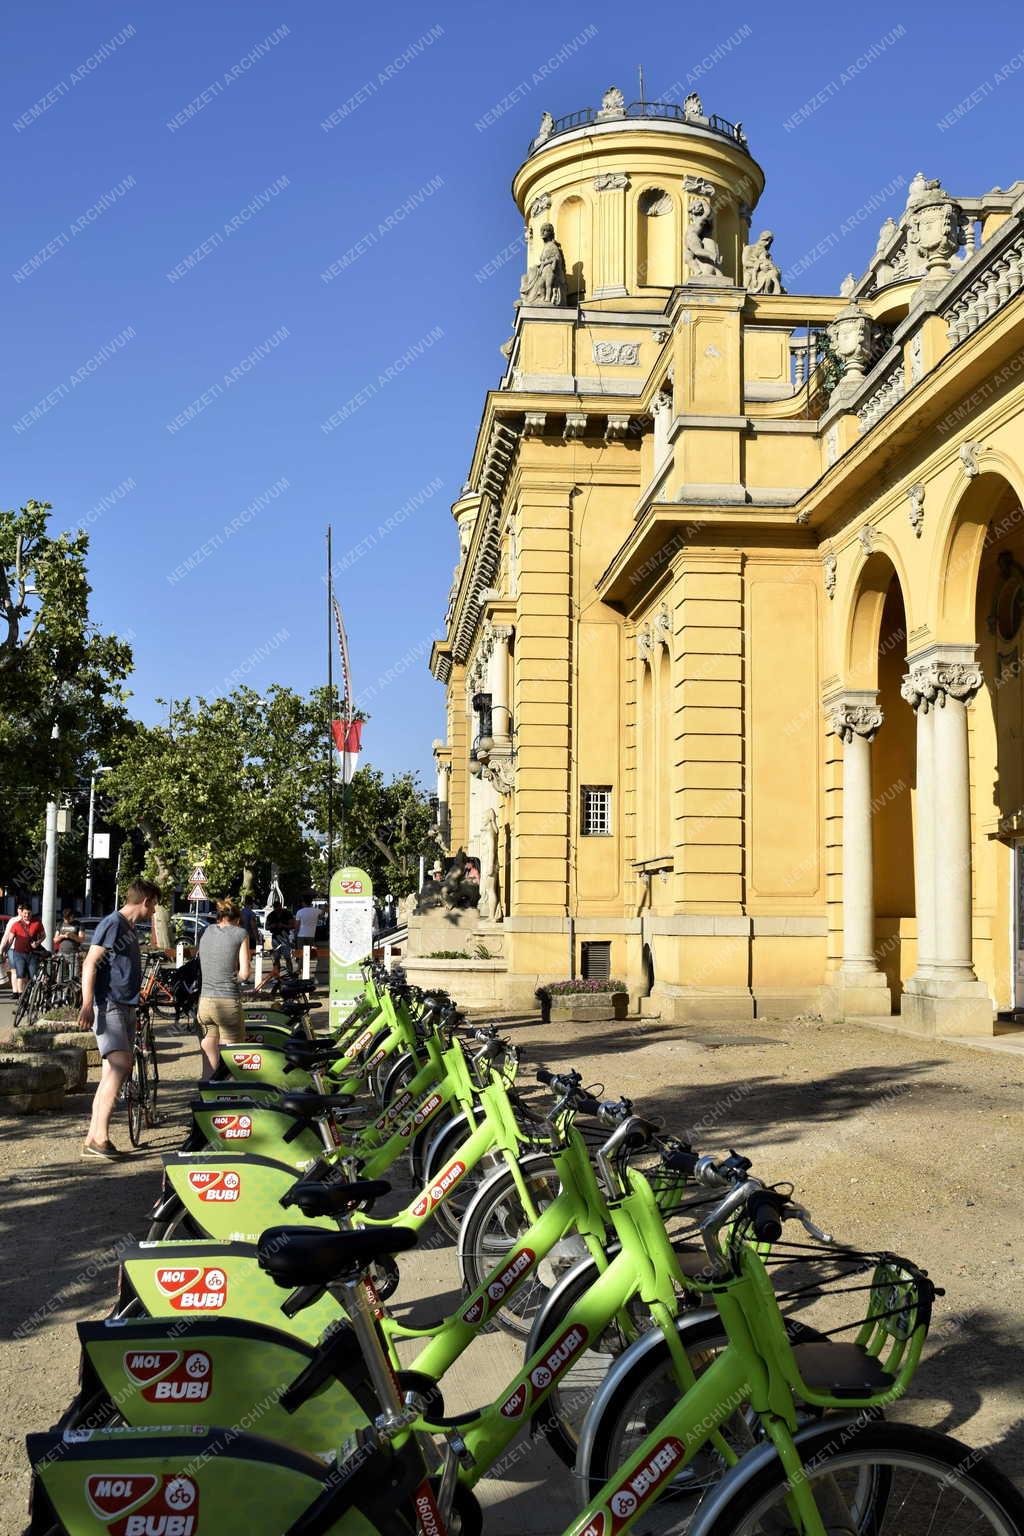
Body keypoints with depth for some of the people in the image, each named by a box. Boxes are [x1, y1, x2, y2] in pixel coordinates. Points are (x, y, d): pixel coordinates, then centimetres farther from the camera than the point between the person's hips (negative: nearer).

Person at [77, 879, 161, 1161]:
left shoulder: (130, 928, 20)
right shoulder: (113, 923, -8)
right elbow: (90, 964, -15)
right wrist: (87, 1005, -23)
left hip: (125, 1007, 10)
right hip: (108, 1006, -10)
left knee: (111, 1074, 6)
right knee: (120, 1065, -21)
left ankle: (92, 1140, 9)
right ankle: (100, 1138, -22)